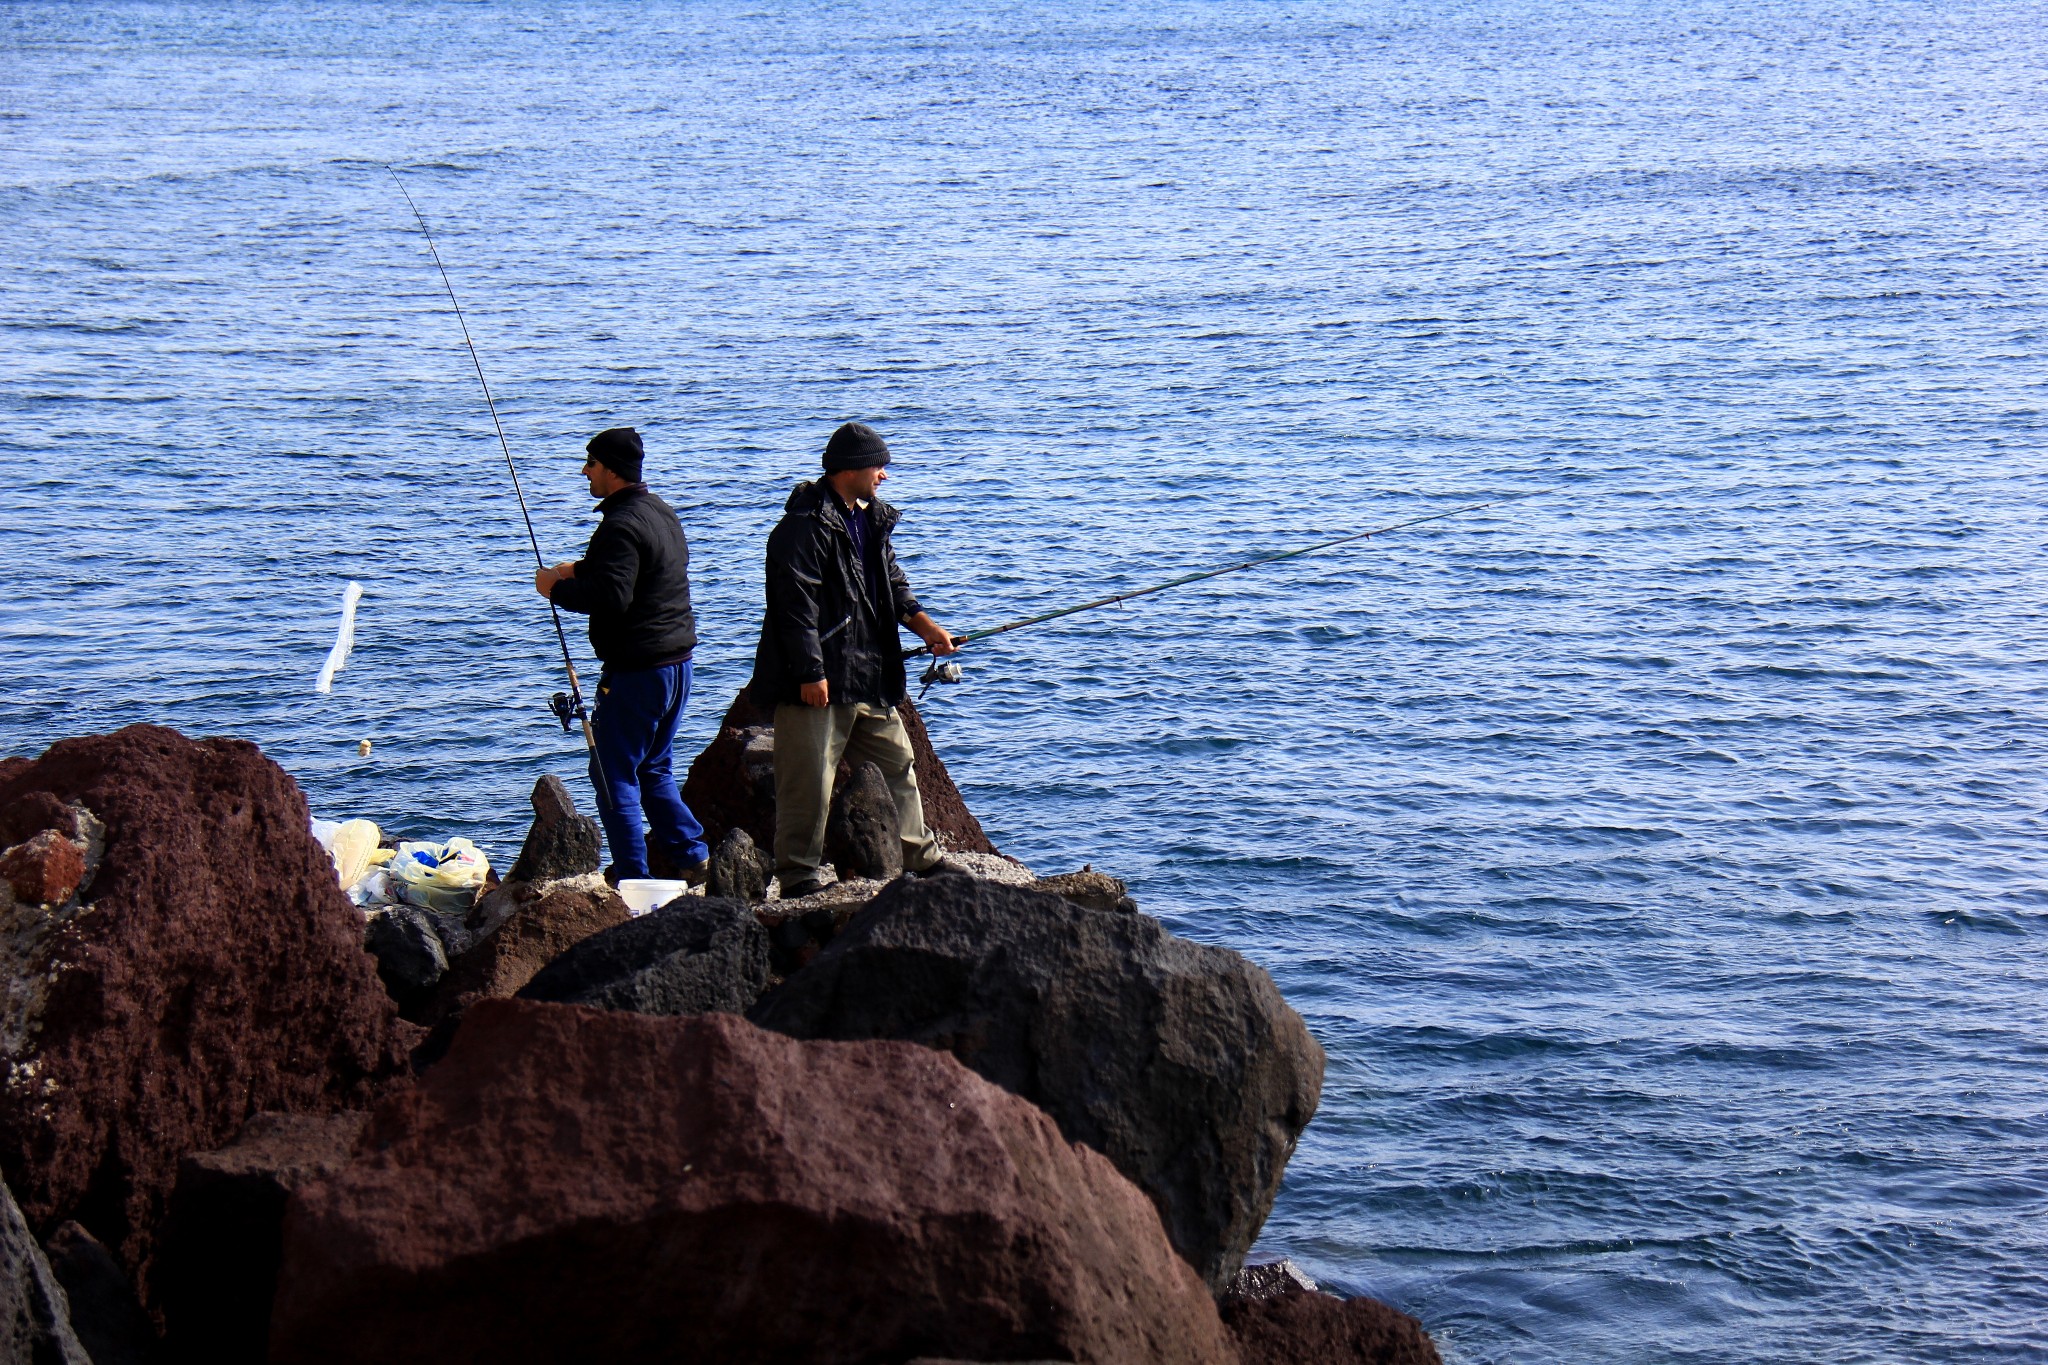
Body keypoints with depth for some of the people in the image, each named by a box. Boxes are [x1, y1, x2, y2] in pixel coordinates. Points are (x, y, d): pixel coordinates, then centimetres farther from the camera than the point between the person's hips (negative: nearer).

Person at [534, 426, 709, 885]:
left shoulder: (620, 526, -19)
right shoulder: (663, 512, 13)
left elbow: (611, 597, -28)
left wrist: (556, 588, -14)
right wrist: (579, 570, 19)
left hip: (635, 670, -10)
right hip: (678, 662, 10)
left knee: (612, 773, -1)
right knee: (654, 769, 20)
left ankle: (631, 877, 0)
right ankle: (692, 857, 18)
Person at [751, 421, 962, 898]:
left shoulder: (872, 519, 15)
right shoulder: (805, 524, -15)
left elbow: (891, 585, 22)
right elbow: (796, 603, -19)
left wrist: (924, 625, 5)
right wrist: (810, 673, -22)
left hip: (870, 677, 9)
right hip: (819, 680, -9)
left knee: (896, 763, 15)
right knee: (809, 779, -5)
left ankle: (920, 858, 26)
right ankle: (798, 872, 3)